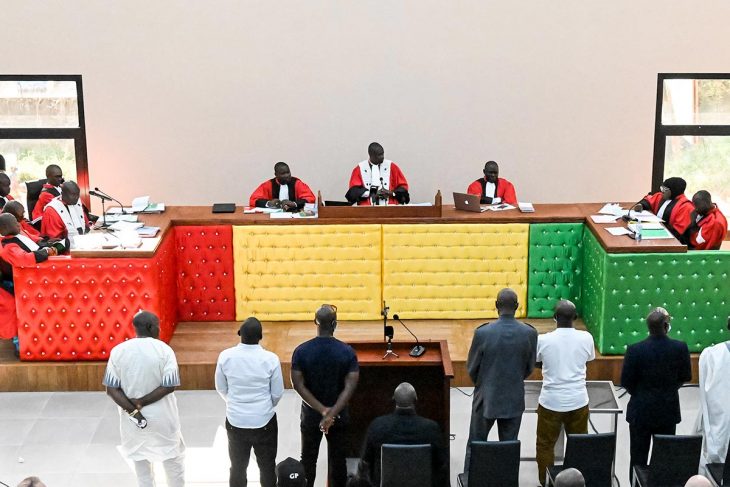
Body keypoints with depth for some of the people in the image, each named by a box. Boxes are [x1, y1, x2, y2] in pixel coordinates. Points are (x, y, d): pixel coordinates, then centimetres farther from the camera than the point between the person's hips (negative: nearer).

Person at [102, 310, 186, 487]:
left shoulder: (118, 351, -6)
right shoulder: (164, 350, -13)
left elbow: (112, 389, -9)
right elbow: (169, 386, -18)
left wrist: (133, 411, -13)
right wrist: (141, 403, -15)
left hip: (132, 417, 2)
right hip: (162, 416, -2)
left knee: (140, 460, 17)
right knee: (173, 457, 16)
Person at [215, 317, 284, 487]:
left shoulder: (225, 356, -12)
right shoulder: (271, 359, -17)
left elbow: (221, 388, 1)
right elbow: (277, 393, -6)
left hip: (235, 421, 2)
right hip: (264, 421, -2)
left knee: (238, 467, 18)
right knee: (267, 467, 16)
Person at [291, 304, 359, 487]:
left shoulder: (301, 351, -12)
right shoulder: (347, 352, -13)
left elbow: (298, 385, -15)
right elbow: (350, 387, -18)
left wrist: (322, 410, -16)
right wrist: (332, 413, -21)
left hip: (311, 415, 0)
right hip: (339, 416, 0)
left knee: (308, 460, 15)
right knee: (337, 459, 12)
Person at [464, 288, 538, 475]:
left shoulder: (482, 333, -17)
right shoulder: (530, 333, -11)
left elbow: (471, 368, -5)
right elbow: (529, 368, 2)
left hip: (486, 398, -1)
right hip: (514, 400, 2)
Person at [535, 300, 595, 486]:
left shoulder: (543, 340, -12)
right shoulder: (586, 338, -8)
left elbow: (536, 363, 6)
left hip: (551, 402, -2)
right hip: (578, 401, 2)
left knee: (545, 445, 14)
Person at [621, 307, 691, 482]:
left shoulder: (635, 350, -19)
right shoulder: (680, 348, -13)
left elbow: (626, 382, -9)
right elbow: (686, 377, 1)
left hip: (641, 410, -2)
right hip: (668, 410, 2)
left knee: (639, 457, 10)